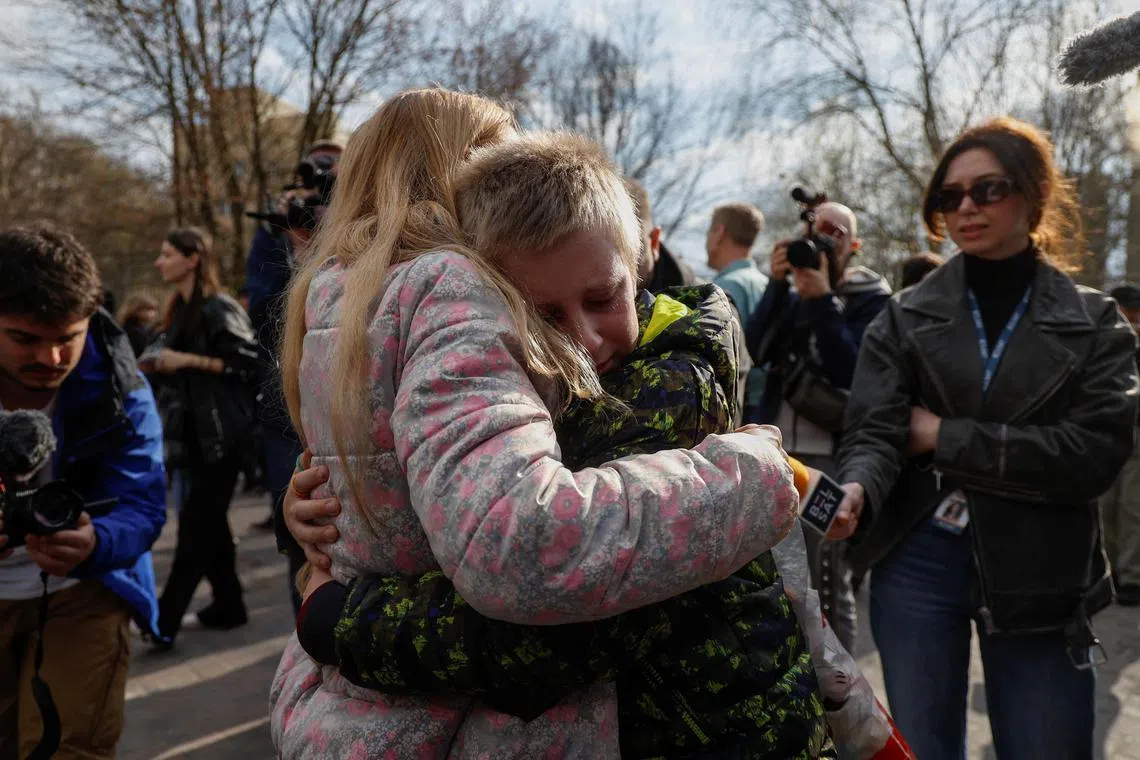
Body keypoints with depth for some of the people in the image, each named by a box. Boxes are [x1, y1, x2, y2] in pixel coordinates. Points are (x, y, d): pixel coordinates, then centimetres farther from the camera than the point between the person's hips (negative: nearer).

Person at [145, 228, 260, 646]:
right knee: (209, 521, 12)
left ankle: (165, 620, 0)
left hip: (221, 432, -9)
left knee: (196, 523, -4)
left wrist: (188, 360, -19)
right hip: (195, 431, 9)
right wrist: (157, 366, 6)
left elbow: (249, 363, -19)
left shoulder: (219, 309, -11)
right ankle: (228, 604, 22)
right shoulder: (180, 311, 15)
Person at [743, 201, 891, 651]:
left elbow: (850, 371, -13)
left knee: (829, 585, -1)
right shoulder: (793, 292, 13)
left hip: (830, 457, -5)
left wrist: (822, 300, -18)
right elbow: (757, 350, -3)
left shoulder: (871, 299, 1)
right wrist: (777, 284, -11)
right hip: (773, 450, 5)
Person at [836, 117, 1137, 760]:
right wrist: (856, 492, -33)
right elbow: (874, 432, -11)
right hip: (917, 561, 0)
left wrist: (945, 437, -13)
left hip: (1041, 574, 0)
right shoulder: (905, 318, 2)